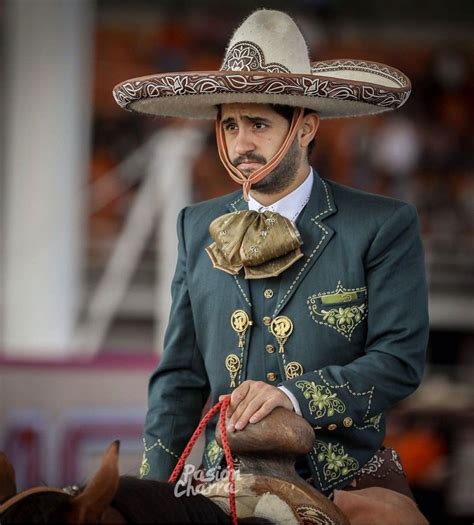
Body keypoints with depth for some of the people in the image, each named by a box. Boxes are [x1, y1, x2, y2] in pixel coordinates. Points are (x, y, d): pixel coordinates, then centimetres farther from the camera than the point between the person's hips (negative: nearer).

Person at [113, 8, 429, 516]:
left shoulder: (383, 227, -1)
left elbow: (400, 360, -7)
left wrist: (294, 394, -21)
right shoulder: (197, 228, 11)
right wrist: (154, 492, -1)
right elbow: (180, 376, 11)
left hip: (348, 489, -3)